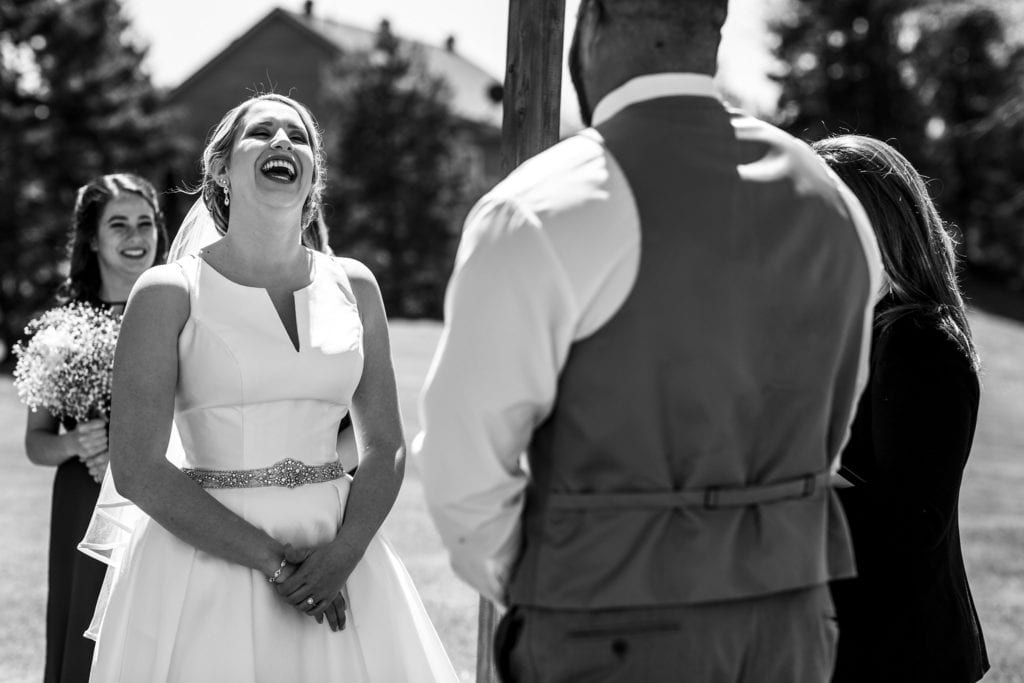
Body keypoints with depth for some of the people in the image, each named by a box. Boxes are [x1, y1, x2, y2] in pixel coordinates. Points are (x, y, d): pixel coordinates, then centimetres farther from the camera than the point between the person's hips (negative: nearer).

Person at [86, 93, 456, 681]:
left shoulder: (353, 286, 7)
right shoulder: (170, 292, -4)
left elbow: (385, 446, 7)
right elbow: (137, 470, -10)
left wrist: (343, 554, -10)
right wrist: (272, 560, -14)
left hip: (338, 552, 3)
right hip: (207, 558, -3)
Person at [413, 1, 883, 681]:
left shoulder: (538, 216, -14)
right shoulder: (831, 202, 5)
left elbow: (467, 462, -11)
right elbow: (827, 434, 13)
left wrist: (526, 598, 6)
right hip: (790, 625, 6)